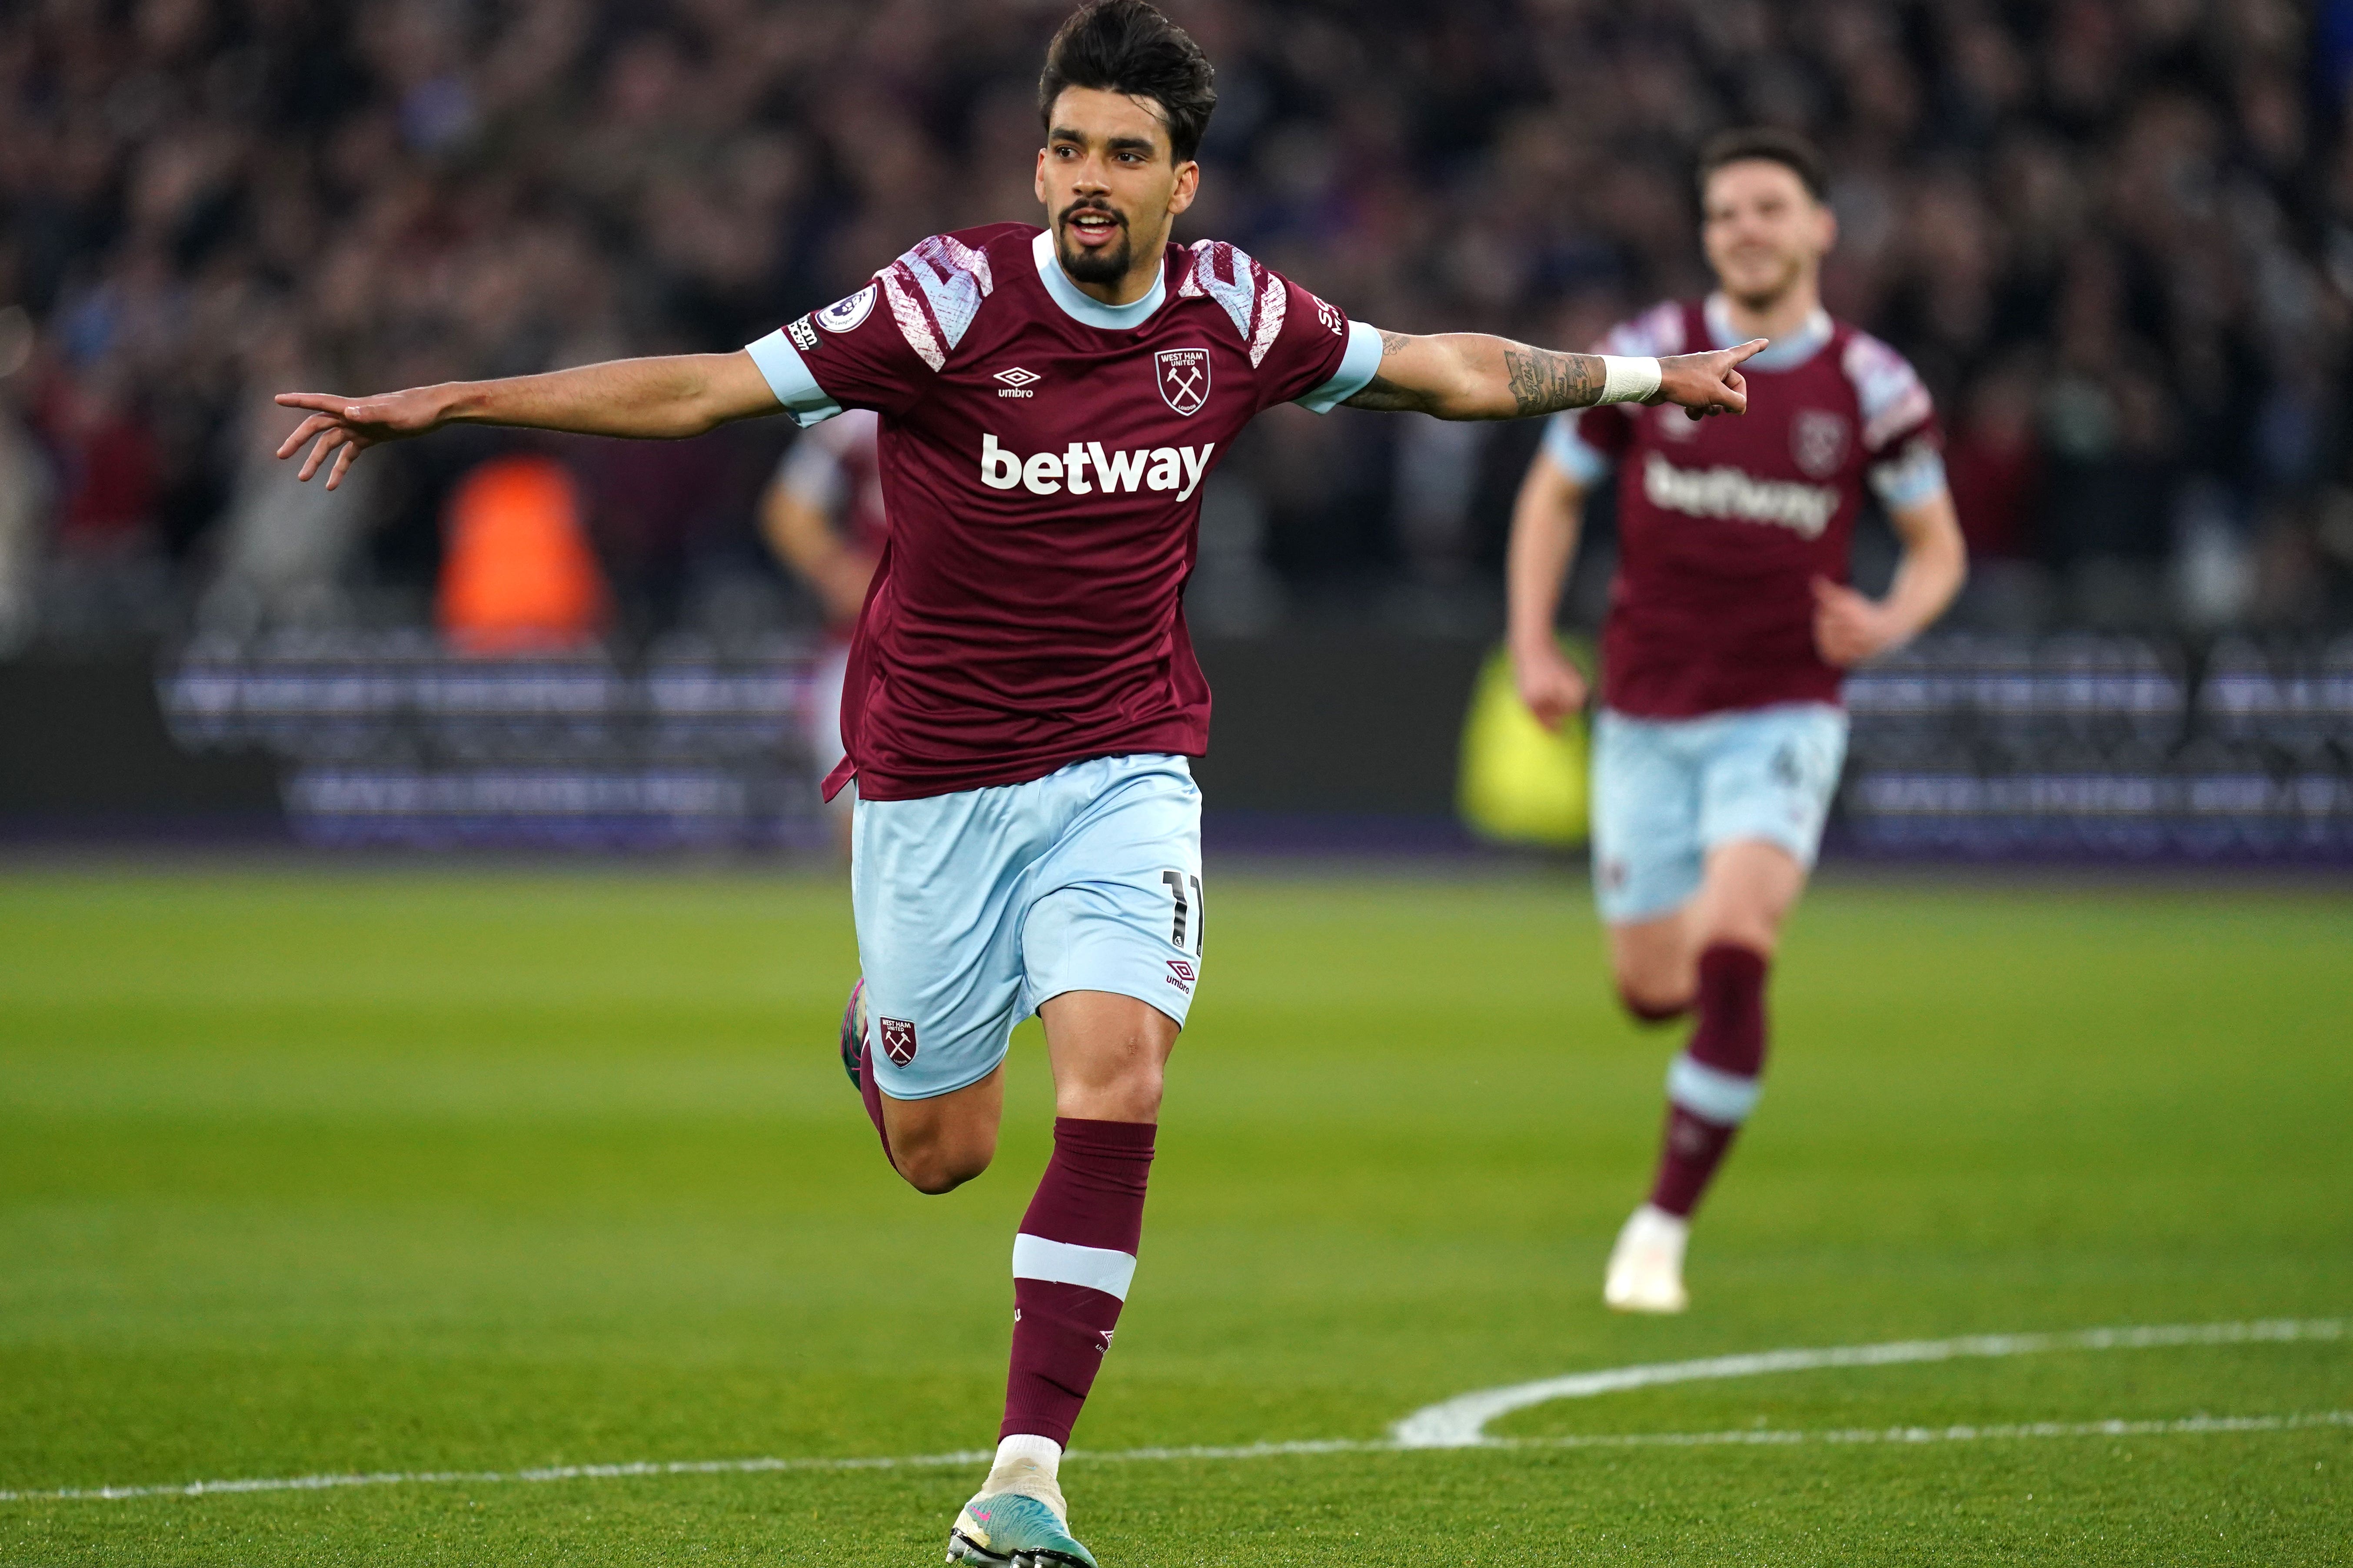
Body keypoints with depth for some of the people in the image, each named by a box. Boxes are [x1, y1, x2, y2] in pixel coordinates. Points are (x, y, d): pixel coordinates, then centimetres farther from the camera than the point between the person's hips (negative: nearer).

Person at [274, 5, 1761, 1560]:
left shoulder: (1232, 314, -4)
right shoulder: (950, 300, -15)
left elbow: (1447, 368, 14)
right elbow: (698, 388, -15)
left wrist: (1643, 374, 21)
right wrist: (439, 404, -20)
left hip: (1124, 773, 1)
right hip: (931, 778, -1)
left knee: (1118, 1085, -20)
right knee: (940, 1153, 8)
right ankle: (881, 1023, 46)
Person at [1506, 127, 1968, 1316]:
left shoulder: (1872, 388, -2)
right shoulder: (1645, 356, -1)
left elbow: (1939, 546, 8)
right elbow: (1553, 494, 10)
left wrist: (1891, 623, -14)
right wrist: (1533, 650, 0)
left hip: (1781, 716, -2)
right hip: (1645, 719, 2)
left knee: (1730, 957, -21)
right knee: (1652, 991, 6)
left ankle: (1663, 1229, -12)